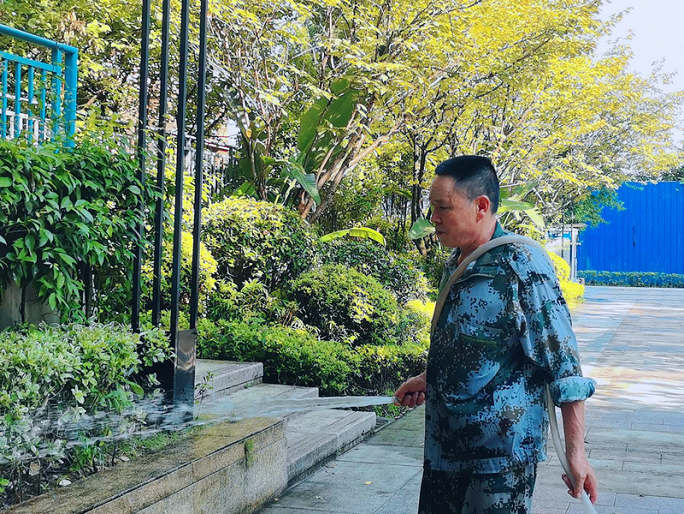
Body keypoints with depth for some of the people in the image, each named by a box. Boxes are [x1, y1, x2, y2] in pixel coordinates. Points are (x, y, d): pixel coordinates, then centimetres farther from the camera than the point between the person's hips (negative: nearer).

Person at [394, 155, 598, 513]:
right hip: (444, 444, 8)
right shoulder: (454, 266, 8)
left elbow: (562, 364, -17)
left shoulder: (521, 264, -17)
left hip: (501, 454, -8)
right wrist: (427, 380, 21)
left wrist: (575, 450, -18)